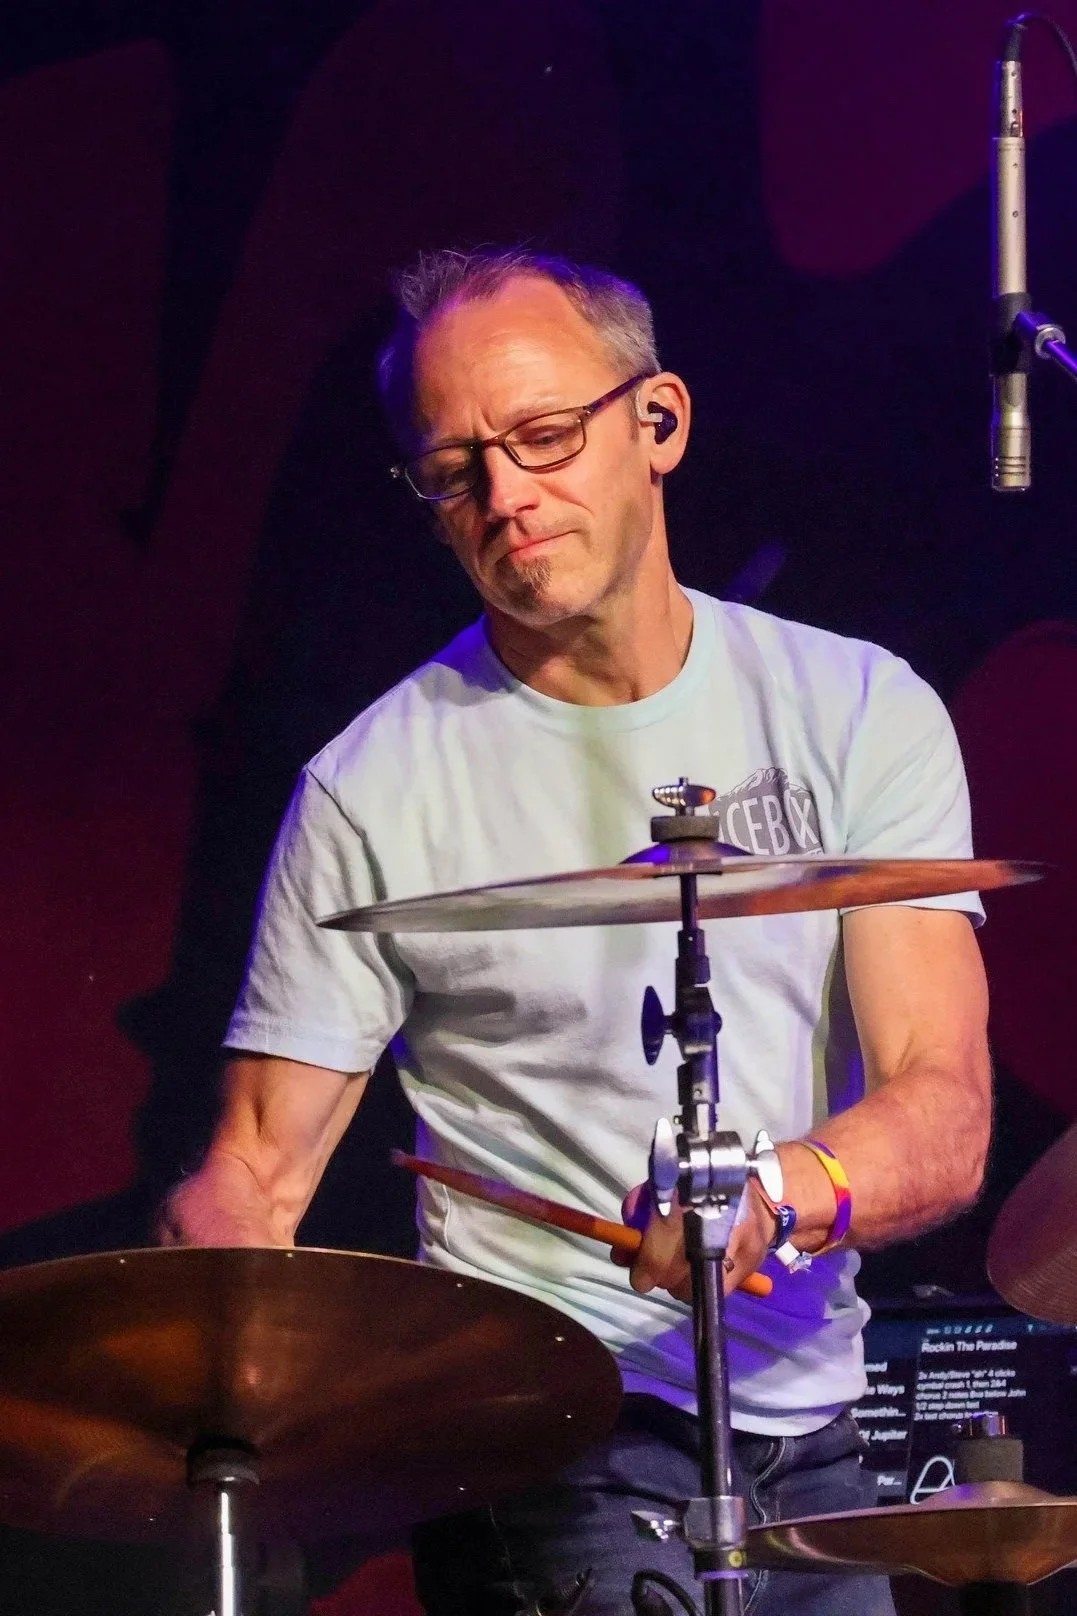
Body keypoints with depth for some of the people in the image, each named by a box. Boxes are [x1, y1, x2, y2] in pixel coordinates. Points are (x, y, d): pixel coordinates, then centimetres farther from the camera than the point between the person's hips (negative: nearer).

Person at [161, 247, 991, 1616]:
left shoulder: (859, 712, 2)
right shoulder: (375, 791, -4)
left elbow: (945, 1126, -6)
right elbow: (258, 1171, -2)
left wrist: (787, 1189, -27)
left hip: (817, 1436, 3)